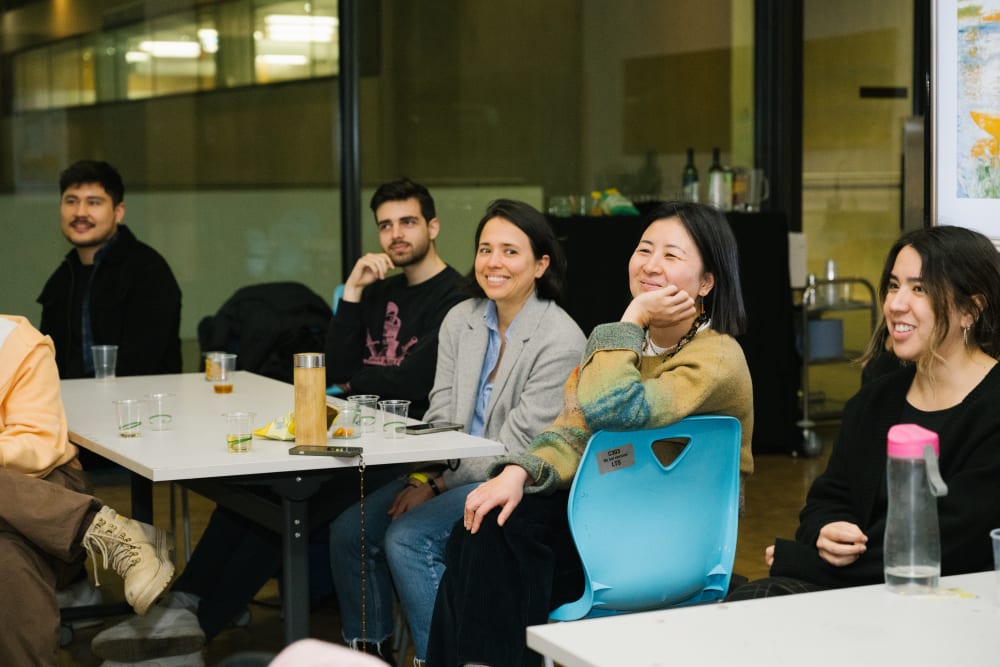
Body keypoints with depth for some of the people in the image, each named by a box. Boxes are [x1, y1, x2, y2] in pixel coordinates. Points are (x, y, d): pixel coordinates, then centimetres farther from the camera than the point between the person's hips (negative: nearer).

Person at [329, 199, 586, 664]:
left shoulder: (561, 341, -16)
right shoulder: (460, 320, 5)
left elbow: (513, 450, -16)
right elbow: (440, 417, 7)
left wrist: (436, 484, -14)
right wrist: (422, 479, -10)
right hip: (454, 473, 7)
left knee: (407, 538, -25)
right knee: (348, 530, -8)